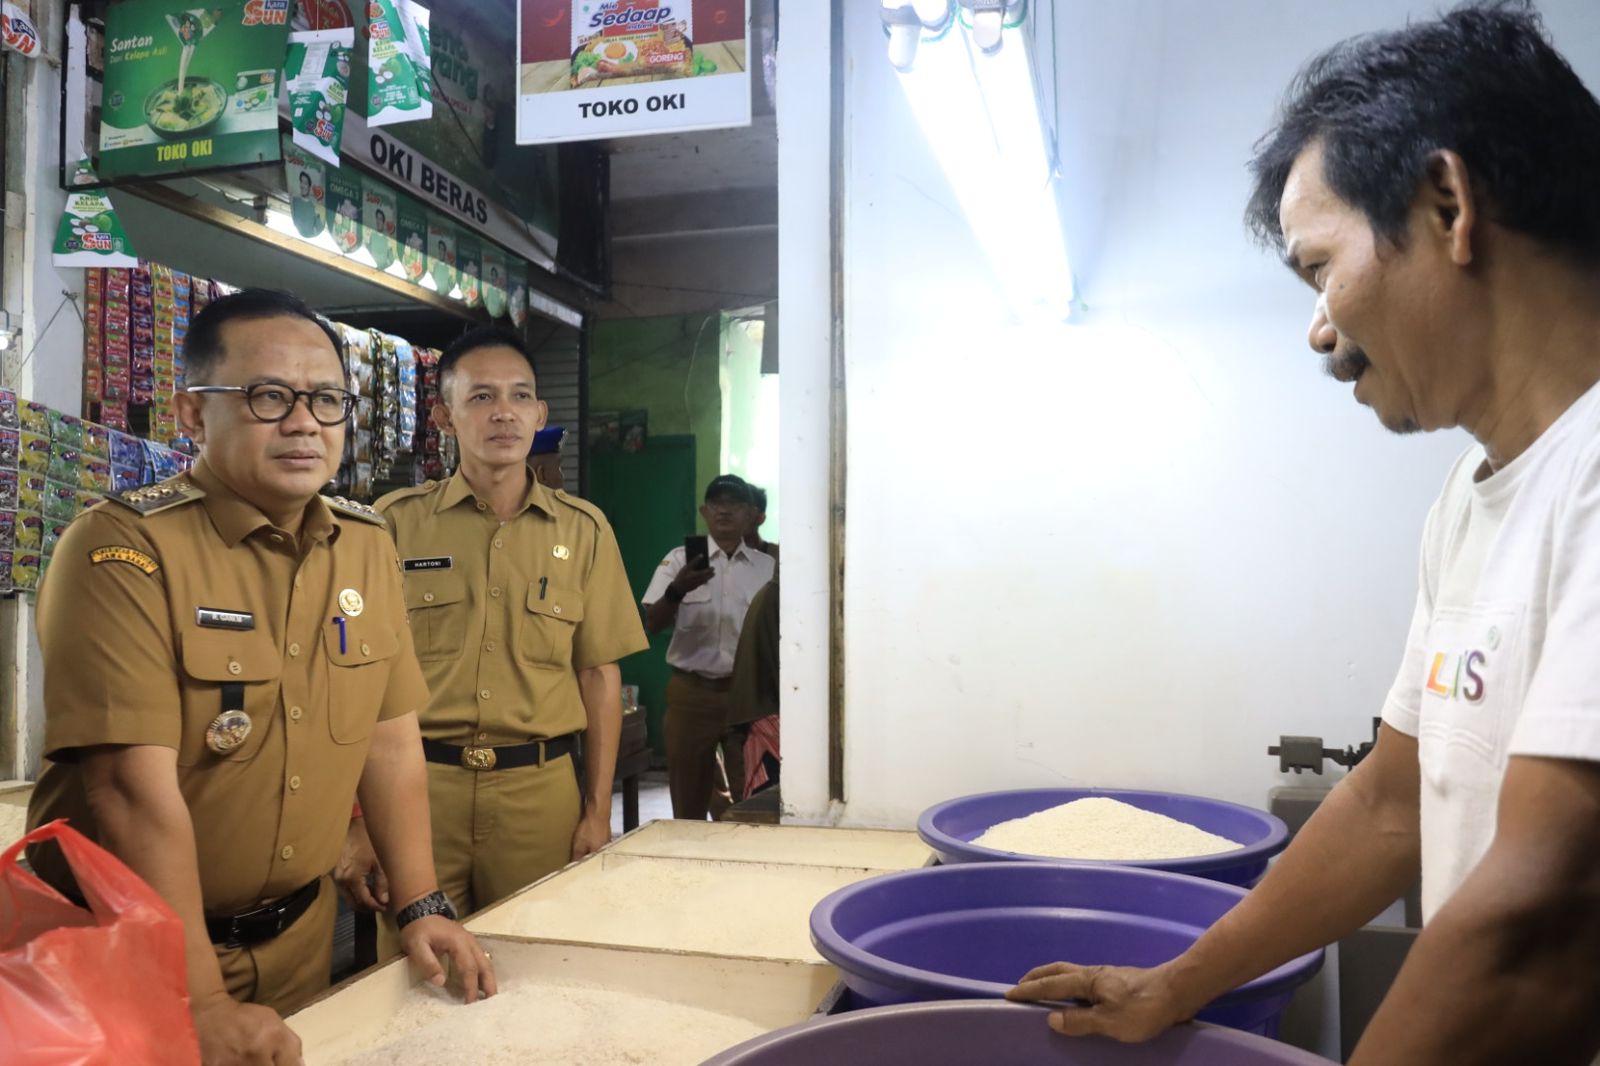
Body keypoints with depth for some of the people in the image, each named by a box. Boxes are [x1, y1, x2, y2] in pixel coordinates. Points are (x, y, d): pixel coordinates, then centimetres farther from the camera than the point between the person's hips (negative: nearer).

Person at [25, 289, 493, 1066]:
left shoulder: (368, 548, -1)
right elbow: (135, 788, -26)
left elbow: (389, 739, 3)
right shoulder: (124, 549, -20)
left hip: (300, 936, 6)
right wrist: (200, 1002, -27)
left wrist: (418, 905, 0)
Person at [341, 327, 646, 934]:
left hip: (540, 791, 1)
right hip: (417, 783, -1)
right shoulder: (397, 522, 1)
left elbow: (599, 674, 7)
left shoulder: (583, 530, 5)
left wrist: (598, 812, 4)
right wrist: (357, 819, -1)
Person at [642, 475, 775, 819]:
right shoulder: (680, 560, 2)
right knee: (689, 796, 8)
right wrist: (676, 591, -25)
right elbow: (652, 624, -6)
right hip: (691, 692, -1)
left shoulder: (767, 567, 6)